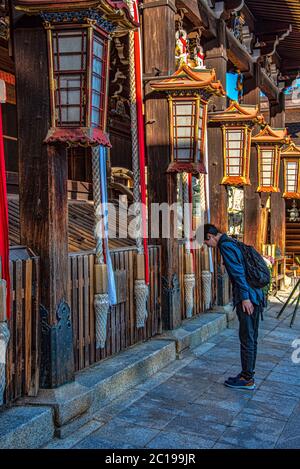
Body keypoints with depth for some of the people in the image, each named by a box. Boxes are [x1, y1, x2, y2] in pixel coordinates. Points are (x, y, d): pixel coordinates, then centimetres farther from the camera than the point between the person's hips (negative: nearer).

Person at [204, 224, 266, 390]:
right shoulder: (233, 242, 17)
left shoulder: (225, 246, -12)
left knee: (247, 339, -1)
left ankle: (247, 379, 8)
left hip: (247, 299, -10)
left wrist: (245, 297, -20)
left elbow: (238, 272, -20)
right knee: (251, 338, 16)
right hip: (257, 297, 10)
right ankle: (248, 373, 26)